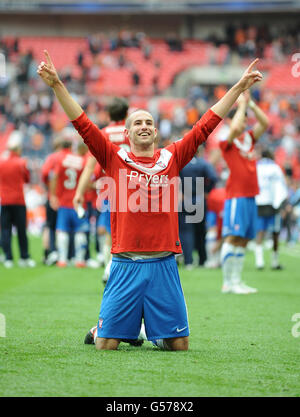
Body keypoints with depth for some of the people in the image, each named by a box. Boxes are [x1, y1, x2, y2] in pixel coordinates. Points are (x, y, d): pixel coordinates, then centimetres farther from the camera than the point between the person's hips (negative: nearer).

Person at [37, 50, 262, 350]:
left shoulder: (172, 158, 8)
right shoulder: (114, 158, 5)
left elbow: (206, 125, 9)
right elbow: (82, 123, 0)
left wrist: (239, 87, 8)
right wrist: (56, 85, -9)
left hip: (163, 265, 2)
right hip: (125, 265, -2)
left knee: (179, 345, 4)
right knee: (106, 344, -1)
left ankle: (155, 331, 38)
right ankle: (99, 329, 35)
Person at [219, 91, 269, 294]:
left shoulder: (249, 138, 16)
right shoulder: (227, 143, -4)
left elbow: (265, 123, 12)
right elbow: (235, 128, -23)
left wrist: (251, 103, 4)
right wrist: (242, 105, -12)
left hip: (250, 197, 7)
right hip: (236, 196, -7)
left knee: (243, 240, 7)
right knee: (233, 237, -11)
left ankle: (236, 280, 11)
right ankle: (228, 282, -10)